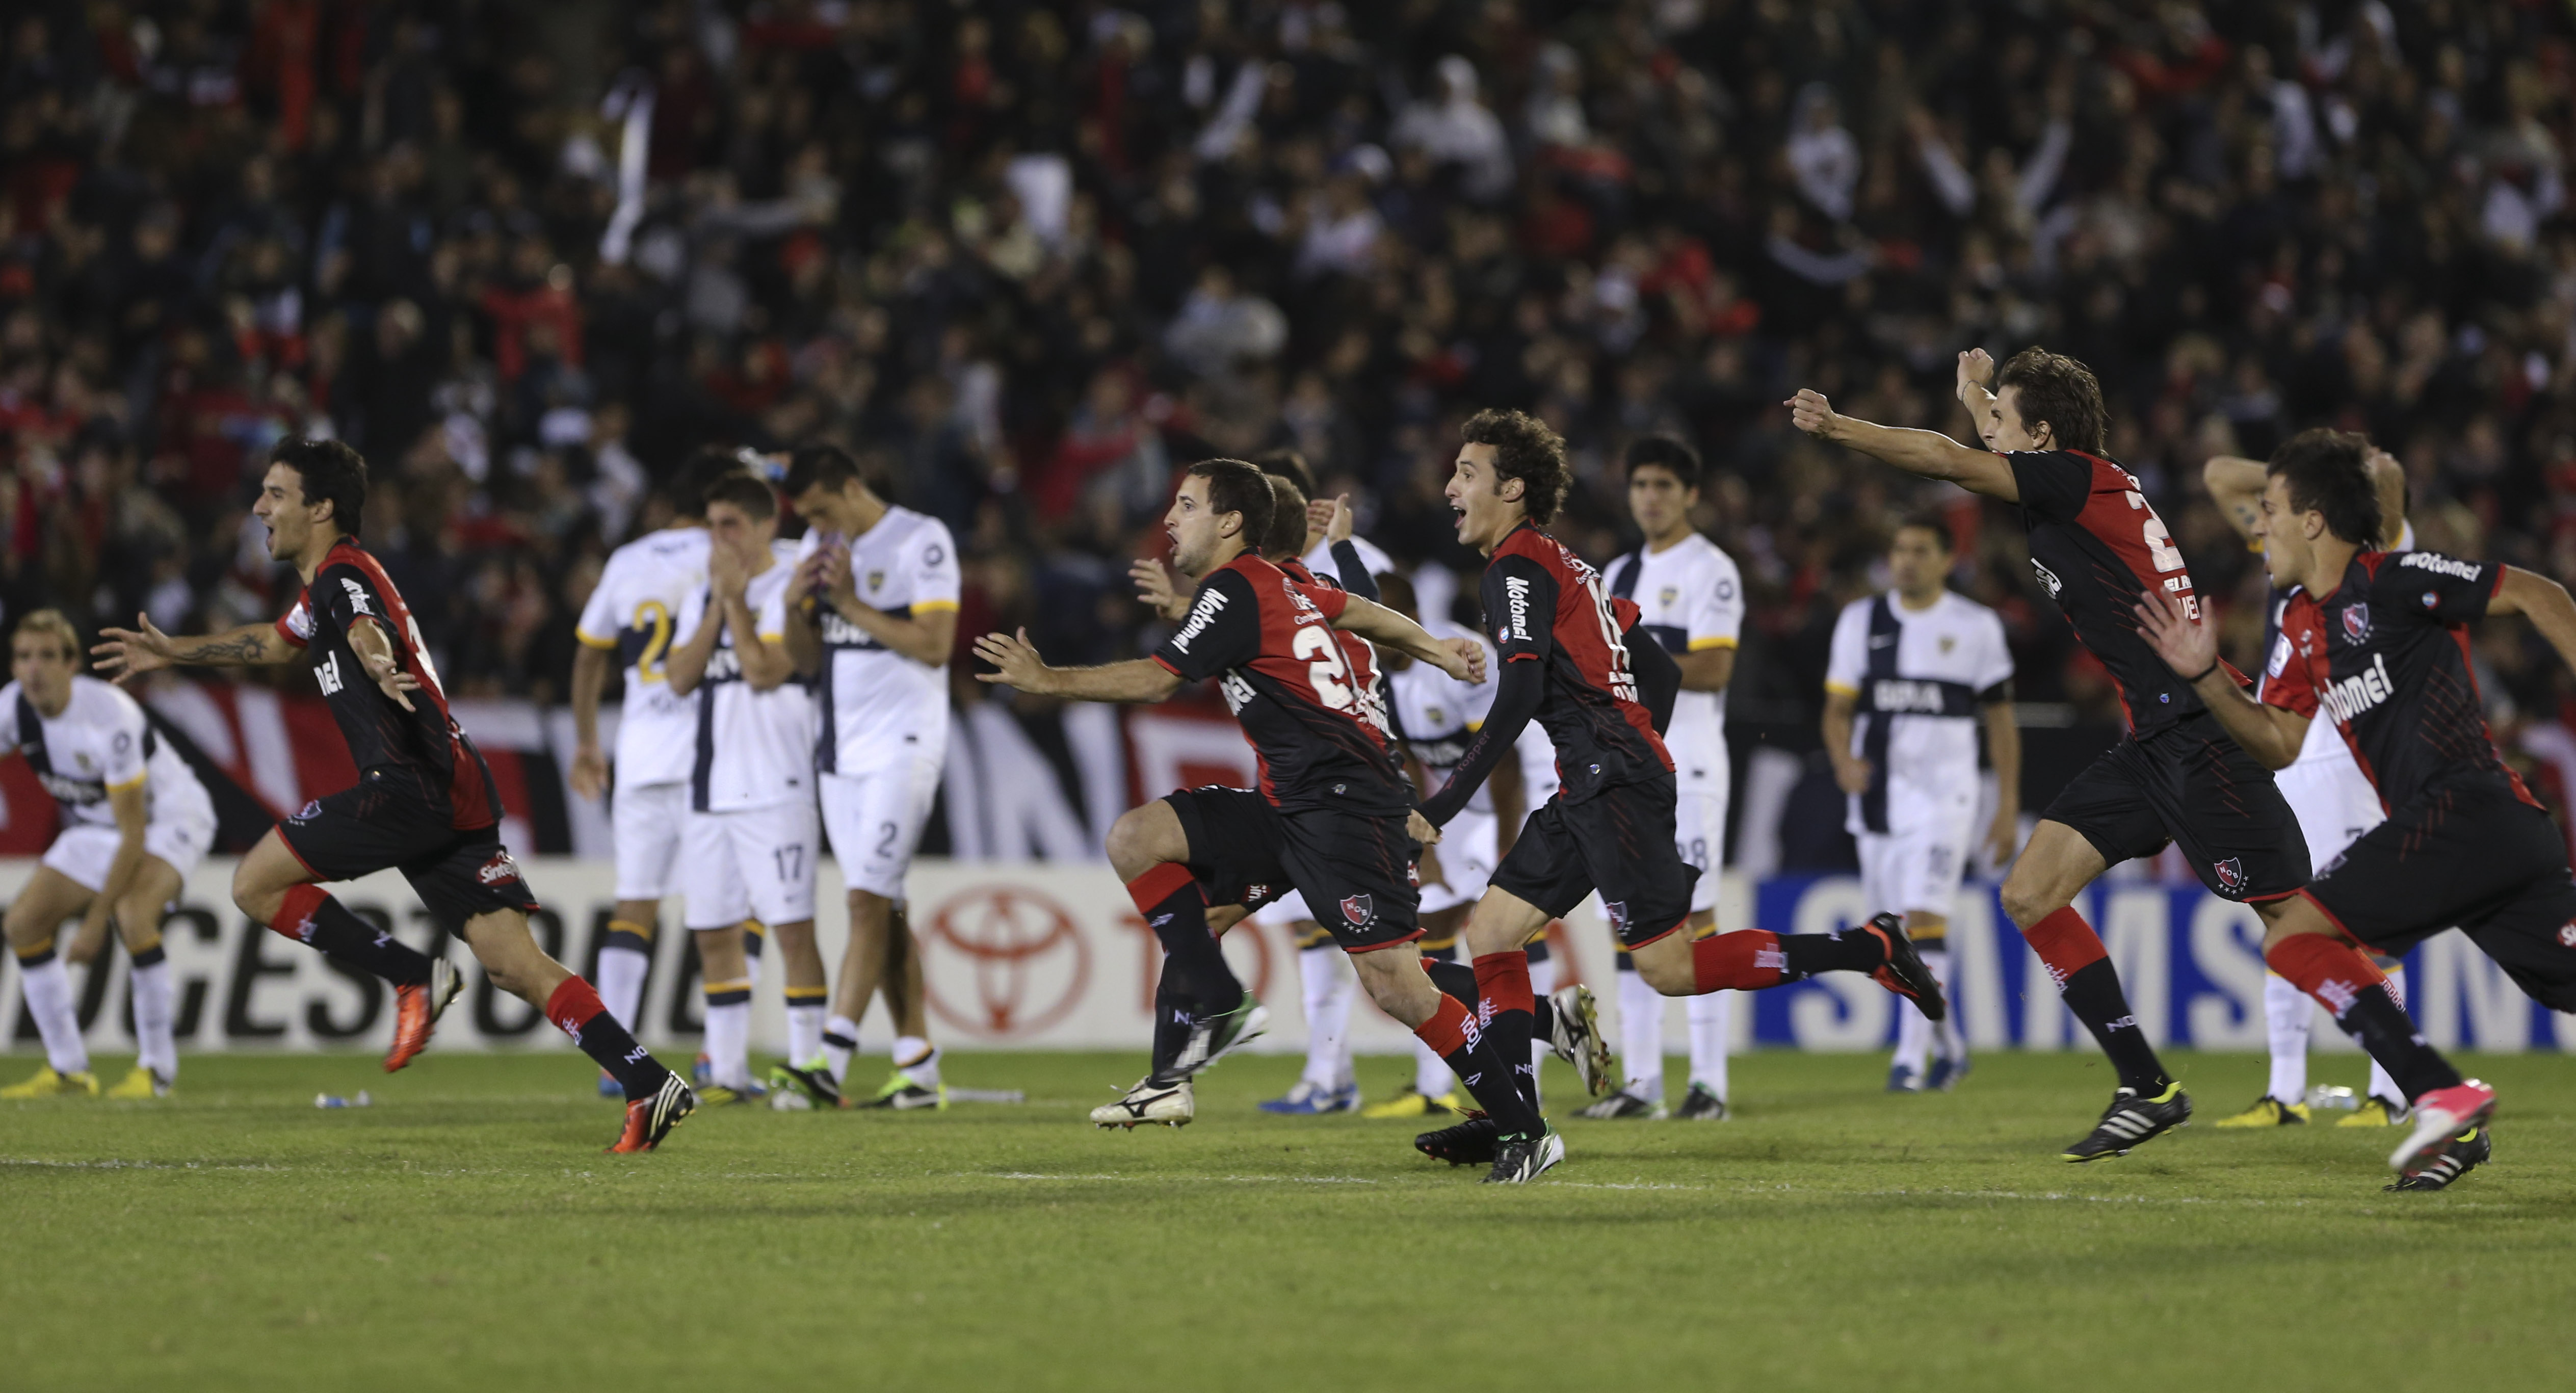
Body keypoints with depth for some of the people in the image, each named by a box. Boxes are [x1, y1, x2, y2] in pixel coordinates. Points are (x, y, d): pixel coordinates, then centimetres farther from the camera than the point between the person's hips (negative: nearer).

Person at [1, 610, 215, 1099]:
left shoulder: (109, 719, -34)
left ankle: (156, 1068, -22)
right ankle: (68, 1069, 6)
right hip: (96, 826, 7)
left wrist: (96, 920, -30)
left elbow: (133, 835, -31)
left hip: (170, 815, -7)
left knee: (133, 913, -33)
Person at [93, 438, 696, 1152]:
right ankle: (650, 1085, -10)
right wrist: (175, 653, 55)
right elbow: (278, 641, 46)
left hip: (412, 784, -10)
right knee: (516, 966, 1)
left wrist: (381, 668, -52)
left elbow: (367, 629, -29)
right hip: (458, 795, 10)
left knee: (256, 883, -3)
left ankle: (416, 977, -6)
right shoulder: (330, 583, 25)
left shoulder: (343, 574, -5)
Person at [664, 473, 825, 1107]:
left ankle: (810, 1068, -8)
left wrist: (736, 598, -11)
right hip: (709, 790, 7)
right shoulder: (701, 597, 16)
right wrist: (717, 604, -4)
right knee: (714, 932, 7)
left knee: (792, 929, -9)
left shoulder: (791, 589, -5)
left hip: (774, 788, -7)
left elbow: (764, 673, -16)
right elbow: (681, 679, 2)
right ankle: (728, 1072, 13)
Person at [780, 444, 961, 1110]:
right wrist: (796, 605, -4)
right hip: (841, 749, 7)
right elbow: (806, 659, 16)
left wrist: (851, 604, -16)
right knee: (882, 909, 6)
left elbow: (935, 645, -16)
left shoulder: (921, 542, -8)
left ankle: (832, 1055, -21)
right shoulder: (821, 548, 13)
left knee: (869, 899, -14)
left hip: (901, 746, -7)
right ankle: (918, 1067, 8)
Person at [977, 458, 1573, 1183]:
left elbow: (1157, 680, -16)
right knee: (1135, 838, -4)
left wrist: (1048, 681, -8)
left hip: (1345, 806, -10)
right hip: (1287, 807, 10)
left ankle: (1526, 1132, -7)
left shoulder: (1235, 589, -10)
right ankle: (1222, 1008, -4)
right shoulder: (1279, 584, 18)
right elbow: (1356, 611, 34)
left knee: (1394, 986, -15)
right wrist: (1435, 650, 49)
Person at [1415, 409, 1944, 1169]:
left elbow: (1518, 699, -19)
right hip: (1592, 789, 10)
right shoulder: (1563, 564, 20)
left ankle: (1869, 948, -7)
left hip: (1614, 783, -10)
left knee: (1670, 969, -10)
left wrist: (1441, 807, -20)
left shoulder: (1518, 566, -9)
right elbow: (1660, 667, 24)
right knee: (1491, 927, 6)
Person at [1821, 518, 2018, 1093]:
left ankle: (1911, 1056, -18)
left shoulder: (1976, 627, 3)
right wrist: (1845, 762, -12)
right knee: (1894, 935, 8)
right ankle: (1950, 1045, 27)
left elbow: (2000, 721, 6)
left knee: (1924, 921, -18)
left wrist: (2008, 807, 3)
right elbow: (1838, 709, 9)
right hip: (1877, 792, 4)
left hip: (1942, 794, -4)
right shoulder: (1861, 621, 9)